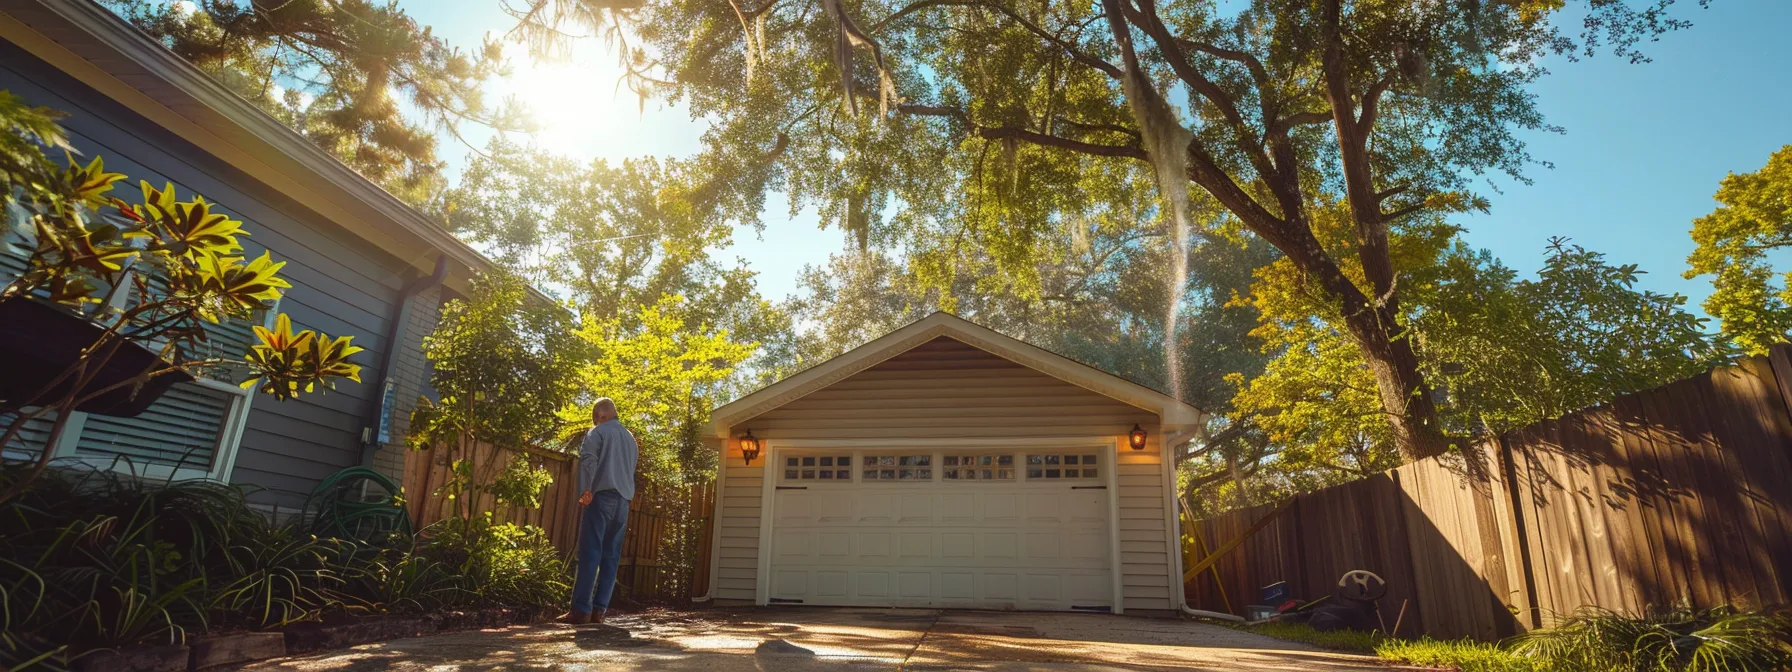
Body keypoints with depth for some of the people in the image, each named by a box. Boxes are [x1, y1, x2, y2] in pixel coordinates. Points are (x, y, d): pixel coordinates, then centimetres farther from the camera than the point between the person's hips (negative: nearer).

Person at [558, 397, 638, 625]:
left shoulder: (598, 432, 2)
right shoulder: (631, 438, 23)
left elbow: (588, 459, -14)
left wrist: (585, 490, -14)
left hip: (601, 496, -6)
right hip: (624, 500, 6)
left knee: (590, 553, -7)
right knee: (611, 557, 4)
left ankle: (581, 609, -9)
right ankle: (599, 610, 2)